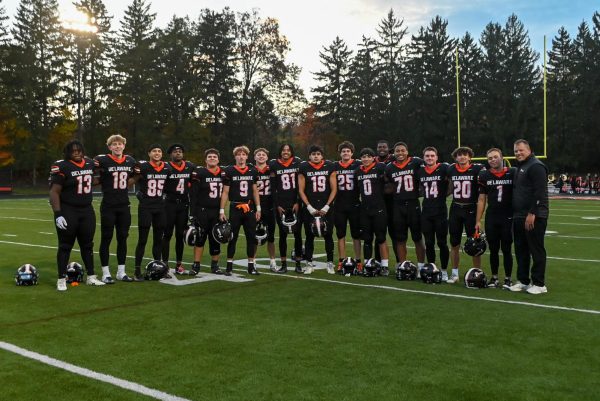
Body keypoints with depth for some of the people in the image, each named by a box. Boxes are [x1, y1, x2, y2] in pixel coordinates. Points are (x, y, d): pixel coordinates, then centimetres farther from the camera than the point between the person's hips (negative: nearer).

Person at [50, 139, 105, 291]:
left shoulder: (90, 164, 6)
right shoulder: (62, 167, -13)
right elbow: (54, 192, -14)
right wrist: (58, 214, -20)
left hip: (87, 211, 6)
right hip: (67, 212, -6)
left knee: (87, 244, 12)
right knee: (65, 246, 2)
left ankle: (91, 277, 20)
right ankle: (61, 279, 10)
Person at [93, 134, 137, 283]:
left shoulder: (130, 161, 7)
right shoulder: (103, 160, -9)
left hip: (124, 206, 5)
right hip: (108, 206, -5)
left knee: (122, 238, 10)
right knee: (106, 239, 2)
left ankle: (121, 272, 19)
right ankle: (106, 273, 10)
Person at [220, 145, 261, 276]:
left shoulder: (252, 171, 8)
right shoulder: (229, 171, -2)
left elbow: (255, 191, 12)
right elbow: (225, 192, -1)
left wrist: (258, 208, 8)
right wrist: (222, 211, -5)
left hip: (249, 208, 3)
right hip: (235, 208, -3)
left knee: (251, 237, 5)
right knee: (232, 237, 3)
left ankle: (251, 265, 13)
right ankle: (229, 265, 10)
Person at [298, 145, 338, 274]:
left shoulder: (329, 167, 1)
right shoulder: (303, 168, 0)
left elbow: (334, 189, 1)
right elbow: (301, 190, 0)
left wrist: (326, 207, -7)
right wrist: (310, 208, -7)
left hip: (326, 208, 0)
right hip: (310, 208, 0)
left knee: (328, 236, 2)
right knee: (309, 236, 4)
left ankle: (330, 263, 11)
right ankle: (309, 264, 11)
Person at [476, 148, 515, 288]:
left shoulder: (512, 173, -3)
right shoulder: (485, 176, 4)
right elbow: (482, 199, 6)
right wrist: (478, 221, 3)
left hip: (508, 218, -2)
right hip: (491, 218, 2)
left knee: (506, 249, 4)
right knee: (493, 249, 9)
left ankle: (508, 278, 15)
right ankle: (494, 277, 20)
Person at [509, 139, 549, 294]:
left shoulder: (536, 166, -11)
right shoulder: (520, 167, 19)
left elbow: (539, 193, -19)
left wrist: (532, 213, -22)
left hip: (534, 217, -10)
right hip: (519, 217, 10)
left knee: (536, 250, -3)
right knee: (520, 250, 13)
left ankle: (539, 284, 4)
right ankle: (523, 281, 22)